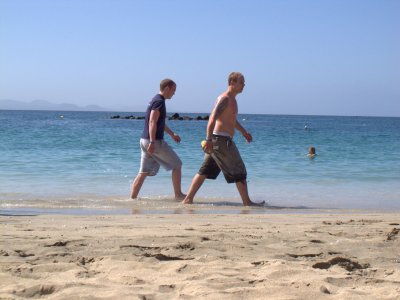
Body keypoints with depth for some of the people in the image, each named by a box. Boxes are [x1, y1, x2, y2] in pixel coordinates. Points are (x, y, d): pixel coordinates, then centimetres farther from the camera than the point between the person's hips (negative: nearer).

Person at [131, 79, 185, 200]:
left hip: (145, 140, 9)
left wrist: (172, 134, 39)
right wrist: (152, 142, -28)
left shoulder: (155, 100, 18)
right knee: (177, 165, 4)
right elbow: (152, 122, -22)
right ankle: (178, 194, 10)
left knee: (144, 172, 7)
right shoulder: (159, 102, -13)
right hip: (155, 141, -9)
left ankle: (132, 198, 3)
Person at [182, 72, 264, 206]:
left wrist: (243, 131, 42)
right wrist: (209, 139, -30)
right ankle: (247, 202, 4)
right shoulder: (225, 98, -13)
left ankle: (188, 199, 8)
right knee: (239, 172, -2)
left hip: (216, 141, 10)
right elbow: (212, 118, -23)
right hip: (221, 139, -10)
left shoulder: (231, 99, 19)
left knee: (205, 171, 9)